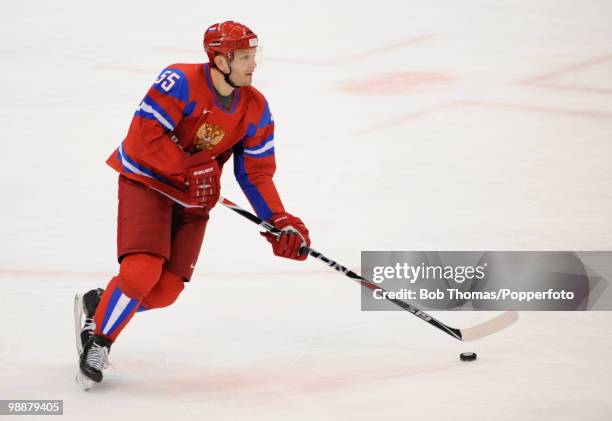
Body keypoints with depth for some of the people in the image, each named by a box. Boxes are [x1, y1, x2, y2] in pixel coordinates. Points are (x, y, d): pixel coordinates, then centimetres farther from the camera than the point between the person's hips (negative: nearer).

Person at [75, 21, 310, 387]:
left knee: (165, 291, -2)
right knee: (142, 271, -23)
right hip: (146, 180, -6)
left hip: (193, 197, 6)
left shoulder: (256, 109, -3)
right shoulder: (182, 82, -22)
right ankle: (99, 339, 0)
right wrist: (190, 169, -28)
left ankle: (99, 304, 25)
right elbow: (146, 134, -26)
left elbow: (256, 173, 1)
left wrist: (280, 221, -9)